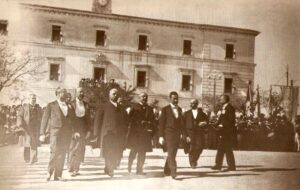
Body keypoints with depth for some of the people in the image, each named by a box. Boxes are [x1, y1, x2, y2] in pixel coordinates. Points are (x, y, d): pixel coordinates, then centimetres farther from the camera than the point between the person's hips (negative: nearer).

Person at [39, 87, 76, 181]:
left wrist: (75, 131, 1)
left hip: (67, 133, 3)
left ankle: (58, 175, 10)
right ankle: (49, 171, 8)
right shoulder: (51, 105, 7)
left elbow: (73, 120, 16)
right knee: (54, 152, -12)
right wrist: (42, 133, -2)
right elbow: (45, 119, 5)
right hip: (55, 131, -3)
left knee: (62, 155, 3)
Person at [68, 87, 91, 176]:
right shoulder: (71, 104, -2)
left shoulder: (86, 105, 9)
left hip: (83, 131, 4)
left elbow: (88, 119, 10)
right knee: (72, 150, -3)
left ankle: (76, 169, 14)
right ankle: (71, 169, 5)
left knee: (80, 151, 5)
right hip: (73, 130, -3)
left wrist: (88, 131, 3)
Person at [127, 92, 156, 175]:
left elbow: (153, 121, 11)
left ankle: (139, 169, 9)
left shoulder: (150, 109, 14)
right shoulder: (135, 107, 2)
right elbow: (131, 119, -7)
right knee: (134, 151, 0)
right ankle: (129, 167, 16)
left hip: (146, 133, 4)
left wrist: (152, 130, -3)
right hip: (135, 133, -3)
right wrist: (140, 122, -16)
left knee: (142, 152, 3)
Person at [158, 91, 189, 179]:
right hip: (168, 133, -5)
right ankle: (173, 172, -17)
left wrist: (185, 135, 11)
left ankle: (167, 170, 22)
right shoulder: (165, 109, -2)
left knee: (172, 154, 9)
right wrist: (161, 136, -10)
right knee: (171, 153, -13)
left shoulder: (179, 109, 14)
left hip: (177, 134, 5)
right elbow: (161, 123, -4)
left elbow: (181, 123, 17)